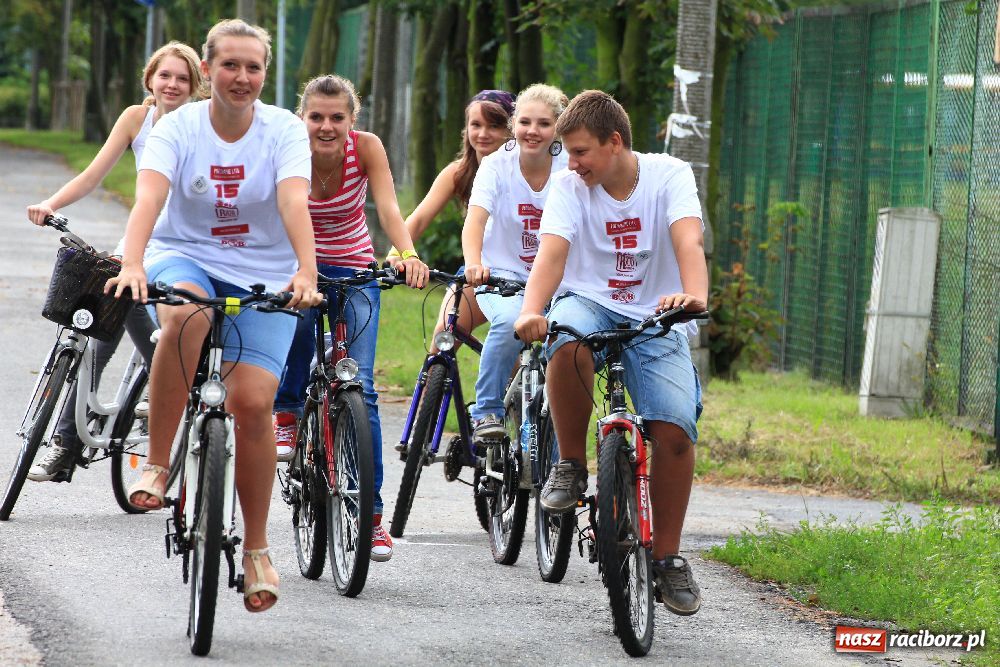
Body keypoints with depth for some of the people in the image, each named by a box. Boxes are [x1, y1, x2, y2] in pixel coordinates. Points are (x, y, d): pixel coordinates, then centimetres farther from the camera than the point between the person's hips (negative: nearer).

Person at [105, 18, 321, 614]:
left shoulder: (284, 130, -9)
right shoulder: (179, 128, -9)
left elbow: (294, 202, -25)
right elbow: (149, 197, -25)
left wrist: (306, 273, -42)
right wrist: (131, 265, -44)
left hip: (263, 279, 0)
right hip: (185, 257, 0)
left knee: (253, 400, -16)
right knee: (185, 316, -37)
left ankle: (257, 548, 1)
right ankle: (157, 466, -24)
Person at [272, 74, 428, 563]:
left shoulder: (366, 147, -18)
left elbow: (388, 208, -29)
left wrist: (408, 255, -48)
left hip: (354, 269, 1)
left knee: (360, 388, -10)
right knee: (299, 311, -37)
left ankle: (371, 512, -3)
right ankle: (287, 413, -11)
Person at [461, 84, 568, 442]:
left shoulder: (570, 169, -7)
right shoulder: (497, 165, -11)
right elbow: (475, 220, -25)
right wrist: (474, 264, -46)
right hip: (502, 275, -2)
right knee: (511, 321, -34)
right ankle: (487, 412, -19)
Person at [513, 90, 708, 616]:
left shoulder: (670, 175, -7)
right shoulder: (568, 186, -4)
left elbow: (687, 241, -24)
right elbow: (552, 252, -19)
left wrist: (694, 294, -46)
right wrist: (531, 311, -40)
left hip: (654, 317, 0)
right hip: (588, 302, 0)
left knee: (675, 431, -19)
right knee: (567, 345, -37)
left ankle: (667, 555, -2)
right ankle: (570, 465, -15)